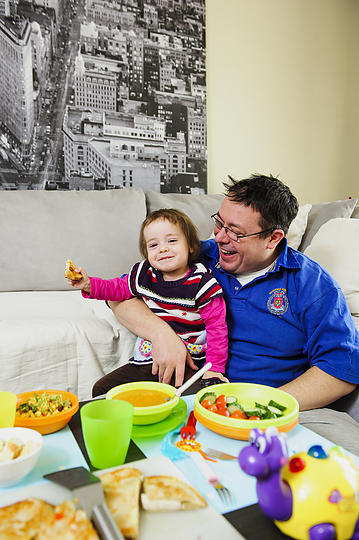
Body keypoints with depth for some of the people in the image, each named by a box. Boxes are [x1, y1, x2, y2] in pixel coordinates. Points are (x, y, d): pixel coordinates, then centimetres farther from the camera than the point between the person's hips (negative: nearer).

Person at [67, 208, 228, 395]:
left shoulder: (203, 284, -12)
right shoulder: (144, 274, 2)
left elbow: (217, 327, -8)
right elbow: (118, 288, 20)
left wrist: (215, 368, -12)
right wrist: (89, 285, 4)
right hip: (145, 361, 5)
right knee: (100, 390, 5)